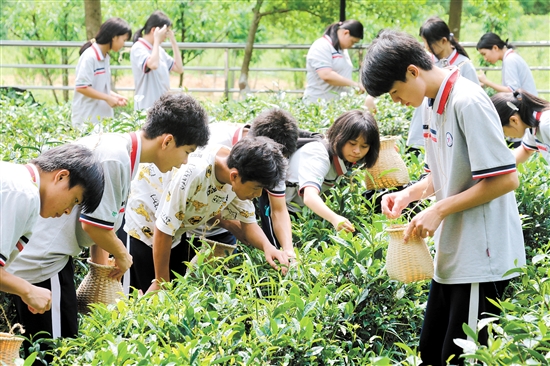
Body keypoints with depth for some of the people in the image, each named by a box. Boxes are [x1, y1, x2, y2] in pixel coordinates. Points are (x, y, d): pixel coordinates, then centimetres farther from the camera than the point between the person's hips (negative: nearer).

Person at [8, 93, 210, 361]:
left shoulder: (115, 147, 9)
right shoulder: (115, 159, -22)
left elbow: (99, 216, 13)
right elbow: (94, 224, -20)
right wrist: (122, 256, -2)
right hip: (40, 264, -10)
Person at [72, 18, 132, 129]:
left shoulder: (105, 57, 13)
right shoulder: (89, 56, -13)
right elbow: (81, 87, -19)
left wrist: (115, 96, 6)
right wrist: (108, 98, -15)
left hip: (102, 117, 8)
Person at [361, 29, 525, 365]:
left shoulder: (468, 102, -18)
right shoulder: (437, 104, 9)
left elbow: (505, 179, -21)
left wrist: (438, 210, -18)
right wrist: (409, 194, 3)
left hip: (482, 258, -9)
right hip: (452, 255, 9)